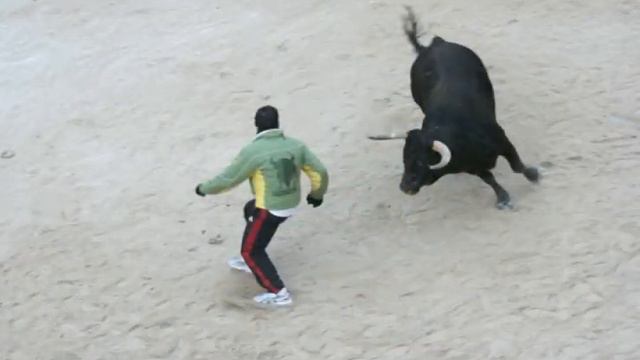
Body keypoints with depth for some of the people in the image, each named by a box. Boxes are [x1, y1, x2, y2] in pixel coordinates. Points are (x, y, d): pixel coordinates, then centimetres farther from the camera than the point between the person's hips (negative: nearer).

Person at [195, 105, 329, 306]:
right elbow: (319, 172, 0)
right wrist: (317, 193, 20)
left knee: (251, 251, 9)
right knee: (250, 209, 33)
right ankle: (251, 262, 46)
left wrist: (204, 188, 5)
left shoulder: (252, 151, -20)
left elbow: (228, 179, -12)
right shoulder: (295, 145, -5)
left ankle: (279, 293, 4)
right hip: (291, 205, 7)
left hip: (269, 210, -7)